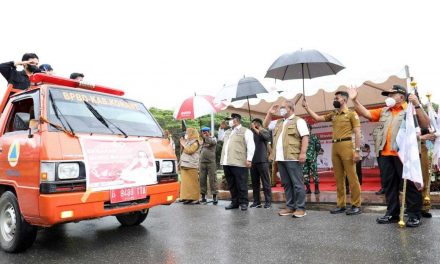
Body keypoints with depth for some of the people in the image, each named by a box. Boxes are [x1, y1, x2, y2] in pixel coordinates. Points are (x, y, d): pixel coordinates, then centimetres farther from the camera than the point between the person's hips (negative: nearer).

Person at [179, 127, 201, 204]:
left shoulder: (195, 143, -4)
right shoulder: (187, 142, 20)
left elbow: (190, 151, -19)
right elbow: (182, 151, 24)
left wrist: (184, 144, -7)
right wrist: (181, 144, 12)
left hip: (191, 166, -8)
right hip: (184, 165, 8)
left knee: (193, 183, -6)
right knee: (185, 182, 7)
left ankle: (195, 198, -3)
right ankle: (187, 198, 12)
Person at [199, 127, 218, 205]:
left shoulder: (213, 138, 6)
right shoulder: (202, 141, 19)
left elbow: (213, 142, -18)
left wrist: (206, 137, -9)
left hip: (211, 162, -5)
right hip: (202, 162, 5)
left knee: (212, 179, -5)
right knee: (202, 179, 5)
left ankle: (214, 197, -2)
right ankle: (203, 197, 13)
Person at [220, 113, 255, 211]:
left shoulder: (245, 131, 0)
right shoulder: (227, 132, 22)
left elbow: (251, 146, -6)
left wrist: (249, 159, -13)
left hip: (238, 162, -7)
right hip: (226, 163, 7)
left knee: (241, 184, -1)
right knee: (231, 185, 11)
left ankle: (243, 203, 9)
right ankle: (234, 202, 21)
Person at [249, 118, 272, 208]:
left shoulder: (265, 132, 4)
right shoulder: (252, 133, 15)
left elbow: (265, 136, -19)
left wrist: (254, 129, -13)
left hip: (262, 161, -5)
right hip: (253, 161, 5)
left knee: (265, 182, -1)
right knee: (255, 182, 7)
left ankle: (268, 202, 4)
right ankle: (256, 202, 13)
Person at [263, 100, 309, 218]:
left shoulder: (298, 121, 0)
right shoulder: (279, 122, 22)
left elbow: (305, 137, -8)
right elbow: (265, 125, 31)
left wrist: (303, 153, -17)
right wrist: (270, 113, 17)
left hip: (292, 157, -7)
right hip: (280, 158, 7)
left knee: (297, 183, -3)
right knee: (286, 184, 10)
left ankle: (300, 208, 2)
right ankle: (290, 206, 17)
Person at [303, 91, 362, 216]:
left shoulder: (351, 113, 1)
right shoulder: (333, 115, 18)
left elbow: (357, 133, -5)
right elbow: (317, 118, 21)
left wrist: (357, 150, -13)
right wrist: (306, 107, 15)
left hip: (346, 146, -6)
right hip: (334, 147, 6)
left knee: (351, 176, -4)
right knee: (338, 177, 8)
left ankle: (356, 205, 3)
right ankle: (341, 205, 14)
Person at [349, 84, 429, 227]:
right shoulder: (383, 111, 17)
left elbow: (425, 124, -9)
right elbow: (366, 113, 11)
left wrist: (417, 106, -18)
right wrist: (355, 100, 2)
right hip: (386, 154, 6)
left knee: (410, 184, 1)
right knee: (389, 184, 10)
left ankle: (414, 215, 10)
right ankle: (392, 213, 20)